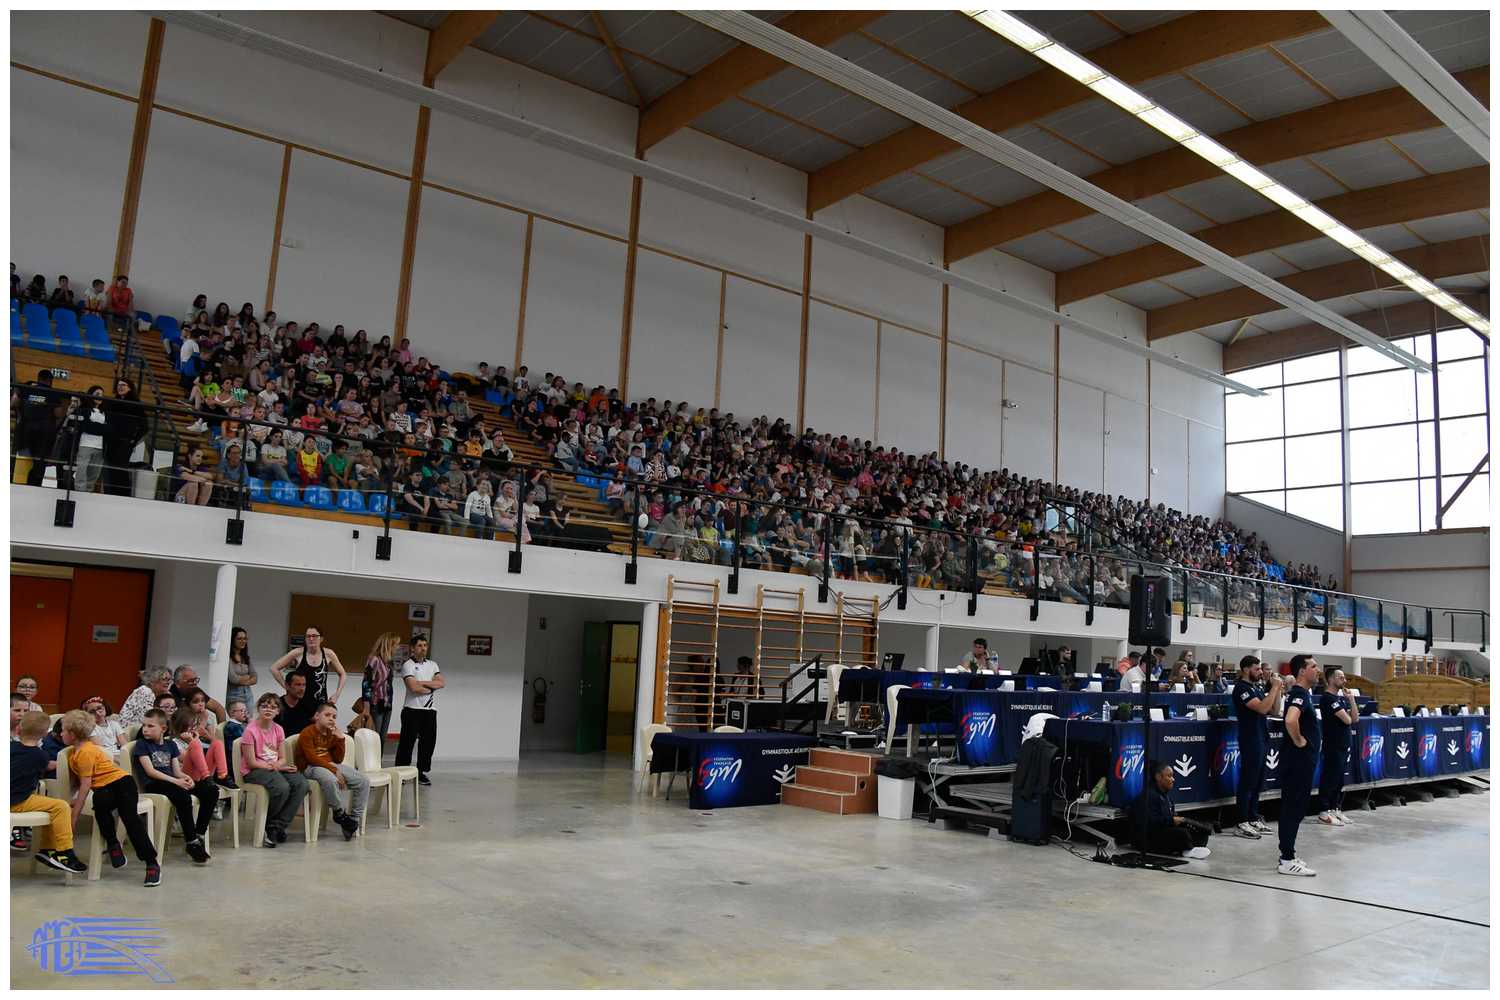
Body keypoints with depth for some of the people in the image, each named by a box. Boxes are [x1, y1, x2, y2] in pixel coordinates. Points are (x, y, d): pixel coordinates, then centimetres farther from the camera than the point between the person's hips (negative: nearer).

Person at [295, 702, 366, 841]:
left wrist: (340, 738, -1)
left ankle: (353, 819, -5)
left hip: (331, 765, 7)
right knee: (330, 779, -42)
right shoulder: (307, 733, -8)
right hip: (310, 767, -7)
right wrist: (334, 770, -24)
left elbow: (338, 759, 11)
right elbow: (312, 758, -18)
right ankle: (339, 813, -17)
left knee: (364, 782, -11)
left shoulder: (332, 734, 15)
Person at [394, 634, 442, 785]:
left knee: (428, 741, 5)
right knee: (407, 741, 0)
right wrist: (431, 688, -5)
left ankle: (421, 772, 14)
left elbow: (441, 683, 0)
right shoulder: (408, 665, -3)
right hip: (412, 709, -5)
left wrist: (422, 683, -10)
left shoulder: (432, 664, 14)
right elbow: (413, 687, -16)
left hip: (430, 710, 5)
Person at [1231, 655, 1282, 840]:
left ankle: (1253, 819, 20)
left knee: (1258, 782, 12)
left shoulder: (1257, 686, 15)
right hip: (1250, 740, -9)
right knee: (1247, 782, -6)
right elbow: (1262, 708, -23)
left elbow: (1273, 709, 15)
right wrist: (1274, 687, -16)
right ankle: (1242, 824, -2)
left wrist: (1277, 688, 5)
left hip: (1261, 739, 9)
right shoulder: (1241, 688, -13)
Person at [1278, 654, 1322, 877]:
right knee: (1294, 808, -6)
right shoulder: (1299, 694, -17)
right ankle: (1287, 861, -2)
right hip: (1298, 759, -10)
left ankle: (1289, 855, 20)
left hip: (1303, 760, 10)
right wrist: (1298, 741, -22)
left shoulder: (1303, 693, 14)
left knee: (1295, 808, 13)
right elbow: (1290, 720, -37)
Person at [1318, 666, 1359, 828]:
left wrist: (1350, 698, 1)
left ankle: (1335, 809, 19)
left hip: (1344, 744, 9)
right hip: (1332, 745, -9)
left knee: (1339, 778, 12)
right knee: (1330, 778, -5)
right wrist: (1346, 716, 5)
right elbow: (1347, 719, -19)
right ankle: (1325, 813, -1)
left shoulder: (1342, 698, 15)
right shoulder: (1327, 698, -14)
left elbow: (1355, 718, 9)